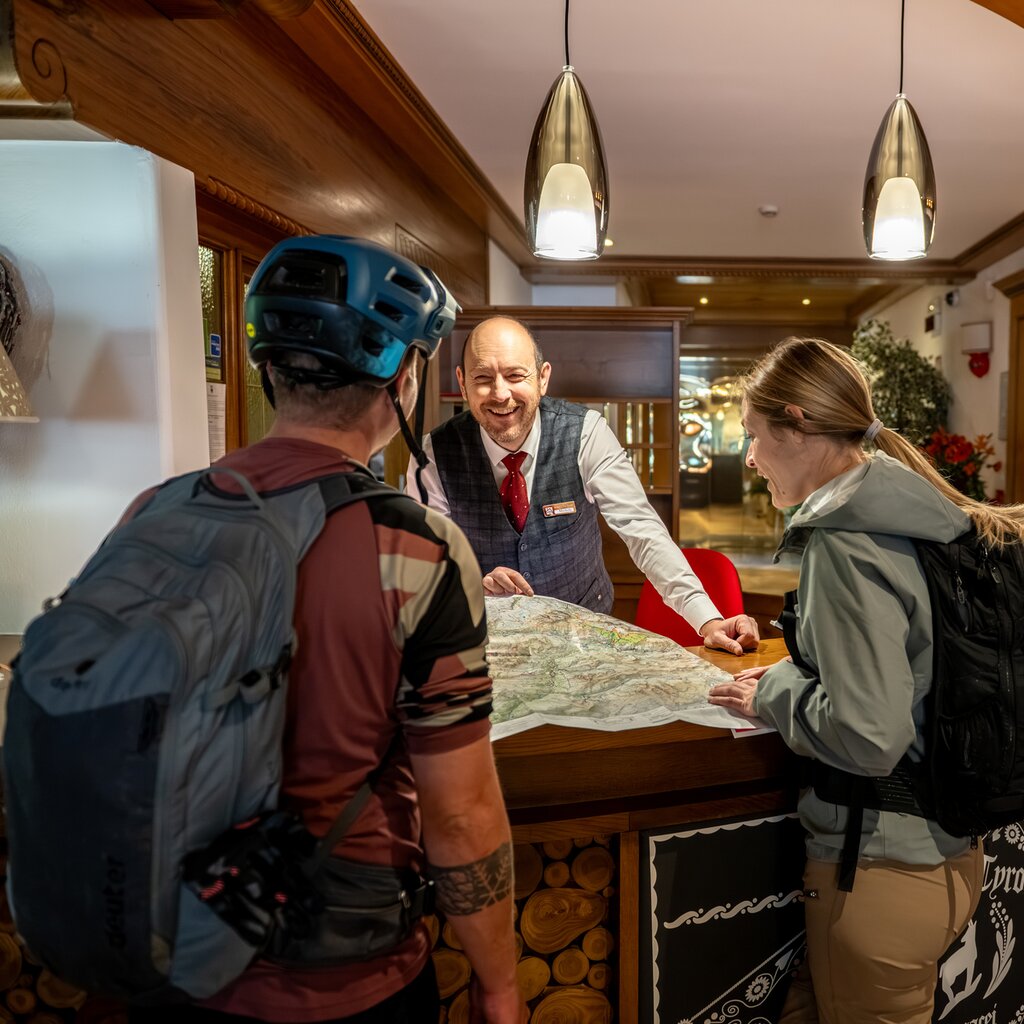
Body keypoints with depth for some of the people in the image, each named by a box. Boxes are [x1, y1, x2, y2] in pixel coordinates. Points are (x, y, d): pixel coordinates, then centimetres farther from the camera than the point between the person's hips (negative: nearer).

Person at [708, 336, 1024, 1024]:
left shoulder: (844, 544, -23)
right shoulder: (908, 516, 4)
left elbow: (868, 736, -28)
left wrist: (772, 694, -12)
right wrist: (789, 677, 8)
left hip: (884, 875, -8)